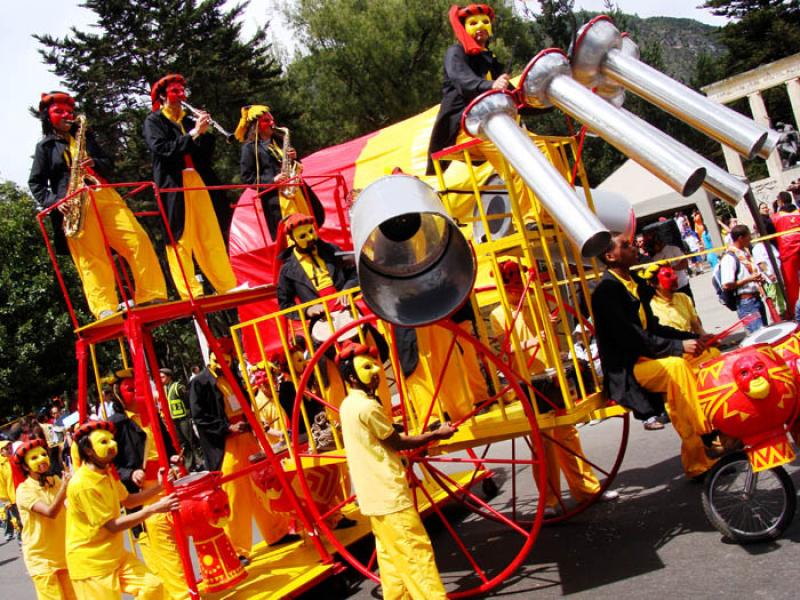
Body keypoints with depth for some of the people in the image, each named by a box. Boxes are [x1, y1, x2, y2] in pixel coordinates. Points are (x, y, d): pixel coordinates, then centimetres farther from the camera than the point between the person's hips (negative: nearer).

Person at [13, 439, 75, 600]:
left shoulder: (55, 481, 4)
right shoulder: (24, 490, -13)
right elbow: (50, 512, -27)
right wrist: (64, 486, -34)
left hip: (64, 554, 5)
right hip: (41, 558, -5)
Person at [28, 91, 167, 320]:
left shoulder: (85, 136, 26)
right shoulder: (45, 146, 15)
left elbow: (109, 164, 24)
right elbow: (35, 183, 8)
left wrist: (95, 163, 0)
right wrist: (53, 202, -10)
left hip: (104, 196, 4)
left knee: (138, 240, -12)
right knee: (91, 258, -15)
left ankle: (151, 298, -12)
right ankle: (105, 310, -26)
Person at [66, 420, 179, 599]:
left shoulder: (106, 473, 5)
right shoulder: (82, 484, -24)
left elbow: (127, 500, 18)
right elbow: (113, 526, -23)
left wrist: (159, 487, 3)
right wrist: (154, 509, -25)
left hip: (116, 554, 8)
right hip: (90, 562, -8)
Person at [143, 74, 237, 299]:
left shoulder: (189, 120, 20)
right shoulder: (153, 121, 6)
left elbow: (207, 154, 15)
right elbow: (162, 148, -11)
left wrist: (205, 133, -3)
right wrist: (193, 133, -15)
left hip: (199, 183, 5)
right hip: (174, 185, -5)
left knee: (213, 237, 5)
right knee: (180, 238, -9)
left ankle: (228, 288, 8)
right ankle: (191, 294, -11)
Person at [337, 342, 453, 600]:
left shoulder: (349, 405, 10)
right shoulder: (367, 406, -19)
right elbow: (397, 443, -11)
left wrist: (421, 437, 11)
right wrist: (436, 434, -1)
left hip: (374, 495, 10)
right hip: (389, 494, -10)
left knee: (392, 555, 15)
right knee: (416, 553, -6)